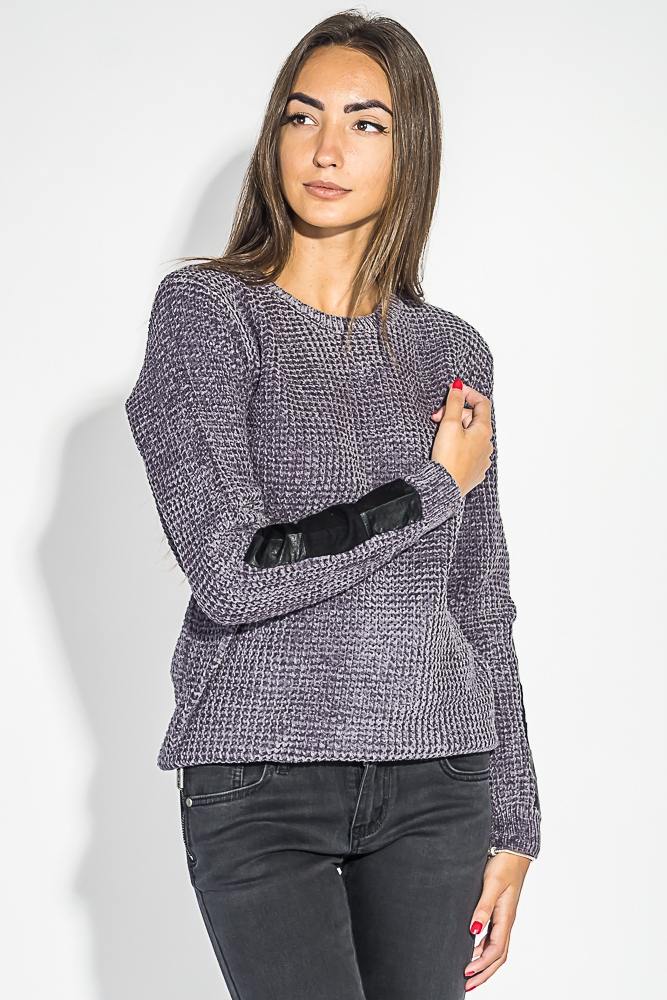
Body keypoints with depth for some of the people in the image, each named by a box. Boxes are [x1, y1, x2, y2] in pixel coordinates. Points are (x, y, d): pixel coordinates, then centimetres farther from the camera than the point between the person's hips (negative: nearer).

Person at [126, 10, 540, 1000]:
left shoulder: (450, 351, 9)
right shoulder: (208, 311, -3)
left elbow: (481, 606, 12)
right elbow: (232, 573, -15)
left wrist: (510, 822, 10)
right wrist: (437, 489, -6)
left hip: (434, 780, 4)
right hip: (261, 778, -3)